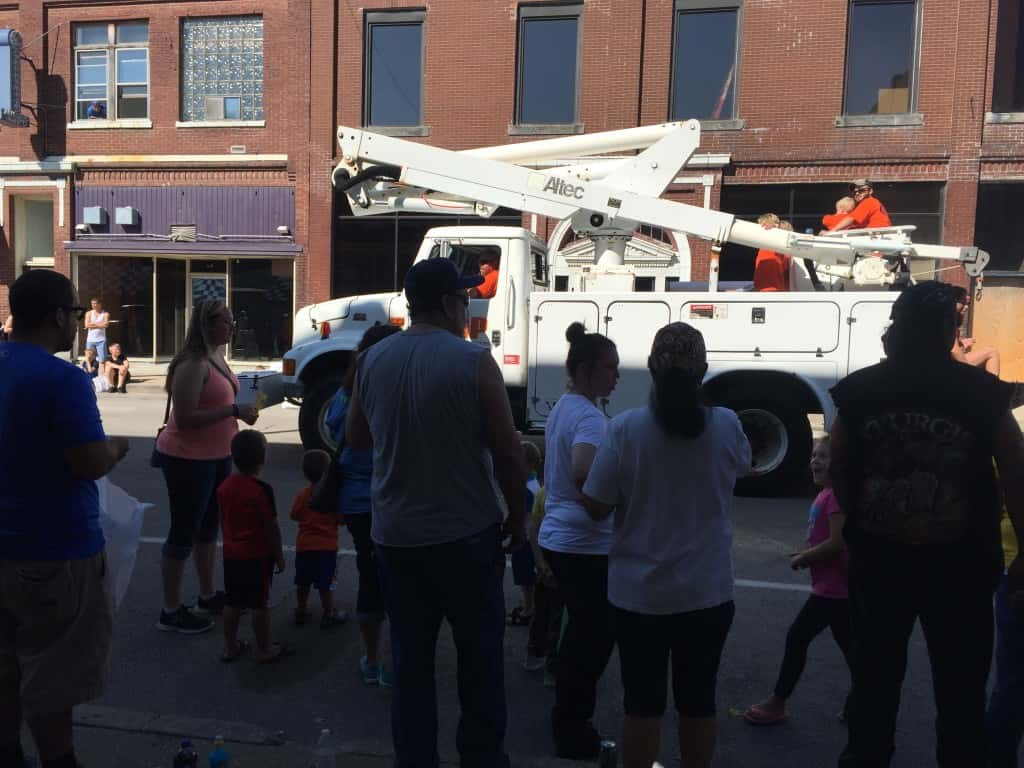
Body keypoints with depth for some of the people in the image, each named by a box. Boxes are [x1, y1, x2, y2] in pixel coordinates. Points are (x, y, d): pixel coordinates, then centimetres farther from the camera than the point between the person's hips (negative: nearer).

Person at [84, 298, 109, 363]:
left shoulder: (105, 314, 2)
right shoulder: (89, 313, 9)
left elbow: (105, 324, -13)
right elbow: (87, 325, -5)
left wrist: (93, 324, -6)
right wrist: (100, 324, -5)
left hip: (101, 340, -2)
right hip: (90, 340, 2)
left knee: (102, 359, -7)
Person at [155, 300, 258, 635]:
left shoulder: (216, 357, 7)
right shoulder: (192, 364, -22)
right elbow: (184, 418, -27)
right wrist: (234, 411, -27)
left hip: (215, 455, 10)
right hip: (187, 459, -10)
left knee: (209, 526, 19)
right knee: (184, 532, 0)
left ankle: (207, 596, 34)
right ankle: (171, 611, 13)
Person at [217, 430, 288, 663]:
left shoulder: (224, 486, 1)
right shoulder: (262, 490, -19)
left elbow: (224, 521, 10)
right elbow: (271, 527, -16)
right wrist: (279, 556, -6)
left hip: (231, 554, 6)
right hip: (258, 556, -6)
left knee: (232, 602, 15)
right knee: (260, 604, 4)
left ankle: (230, 647, 27)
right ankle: (264, 650, 14)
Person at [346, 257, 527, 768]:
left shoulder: (371, 361, 0)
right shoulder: (473, 362, -14)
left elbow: (355, 438, 13)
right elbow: (507, 452, -12)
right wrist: (517, 517, 2)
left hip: (395, 535, 4)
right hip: (467, 534, -4)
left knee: (410, 658, 15)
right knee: (480, 655, 14)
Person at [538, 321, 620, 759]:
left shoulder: (562, 408, 11)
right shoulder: (589, 415, -19)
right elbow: (583, 472, -36)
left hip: (557, 537, 10)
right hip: (585, 544, -10)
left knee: (582, 632, 21)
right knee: (597, 637, 4)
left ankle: (567, 720, 34)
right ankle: (572, 732, 17)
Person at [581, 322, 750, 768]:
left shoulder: (625, 428, -16)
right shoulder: (727, 426, -9)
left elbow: (595, 507, -11)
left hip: (639, 593, -1)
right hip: (707, 592, 2)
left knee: (643, 701, 14)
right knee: (697, 698, 18)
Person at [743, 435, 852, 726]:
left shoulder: (836, 495, -19)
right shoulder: (826, 494, 11)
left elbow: (837, 542, -25)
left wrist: (802, 558, -13)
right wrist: (806, 555, 8)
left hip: (832, 587, -10)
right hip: (835, 587, 10)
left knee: (796, 638, -1)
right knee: (849, 646, 14)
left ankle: (777, 703, 10)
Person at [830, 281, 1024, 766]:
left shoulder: (859, 391, -4)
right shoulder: (983, 394, -8)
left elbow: (838, 472, 2)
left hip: (878, 561, 2)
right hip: (960, 568, -1)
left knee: (875, 681, 16)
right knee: (960, 692, 14)